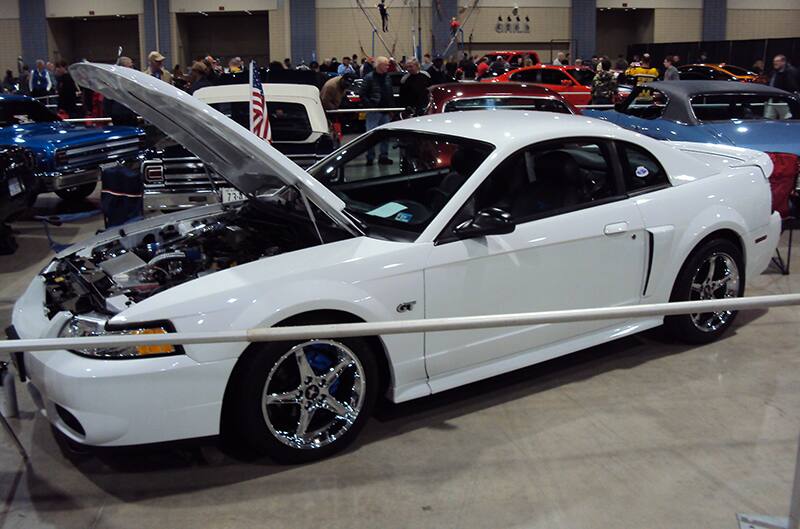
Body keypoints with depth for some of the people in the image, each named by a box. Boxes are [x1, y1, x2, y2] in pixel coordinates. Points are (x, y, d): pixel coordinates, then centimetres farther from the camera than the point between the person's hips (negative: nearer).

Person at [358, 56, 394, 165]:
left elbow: (391, 95, 16)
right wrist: (370, 106, -15)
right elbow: (362, 95, -9)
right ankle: (370, 157, 5)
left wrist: (392, 108, 9)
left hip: (386, 111, 6)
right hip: (374, 111, -6)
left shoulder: (388, 77, 11)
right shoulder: (369, 77, -6)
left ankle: (384, 156, 18)